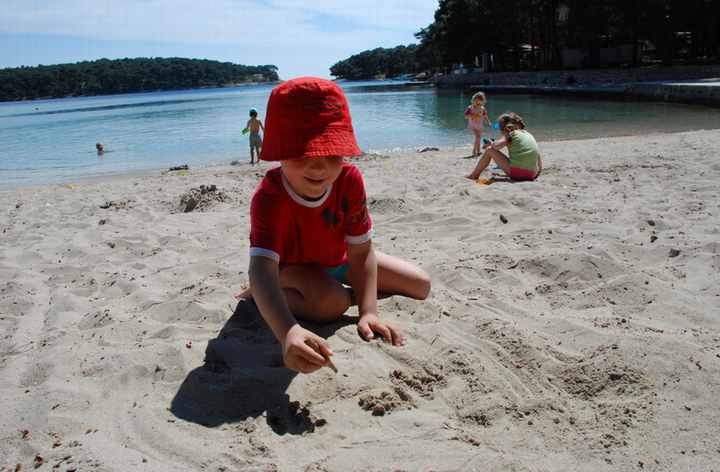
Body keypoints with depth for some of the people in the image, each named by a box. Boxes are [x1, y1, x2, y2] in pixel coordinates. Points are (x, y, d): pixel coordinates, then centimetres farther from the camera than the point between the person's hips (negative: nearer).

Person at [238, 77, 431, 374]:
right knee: (331, 303, -39)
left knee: (421, 286, 3)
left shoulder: (349, 179, -27)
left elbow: (361, 251, -23)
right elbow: (261, 269, -54)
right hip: (290, 266, -5)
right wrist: (288, 332, -71)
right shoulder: (269, 197, -39)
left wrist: (369, 312, -34)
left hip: (337, 260, 5)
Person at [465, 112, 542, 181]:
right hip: (531, 175, 6)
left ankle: (474, 175, 21)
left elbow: (496, 146, -13)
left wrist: (491, 144, 9)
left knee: (489, 150, 10)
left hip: (516, 173, -6)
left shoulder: (511, 133, 3)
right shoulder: (529, 135, 20)